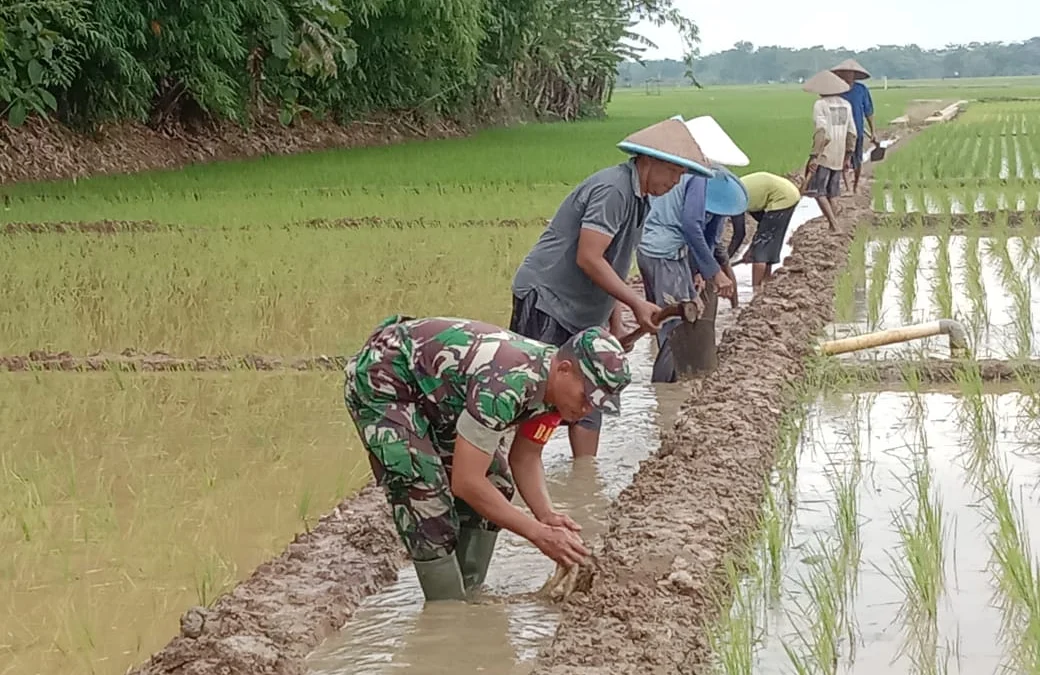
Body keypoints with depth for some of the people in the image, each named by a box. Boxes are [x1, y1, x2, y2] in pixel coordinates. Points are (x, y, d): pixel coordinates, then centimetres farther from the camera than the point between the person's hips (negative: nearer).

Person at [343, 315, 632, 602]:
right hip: (379, 376, -9)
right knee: (426, 494, -19)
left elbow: (525, 457, 2)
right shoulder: (505, 384, -39)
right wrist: (538, 534, -30)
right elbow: (466, 482, -35)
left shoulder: (554, 382, -11)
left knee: (494, 483, 4)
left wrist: (547, 514, -16)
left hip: (432, 387, 9)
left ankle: (469, 595, 13)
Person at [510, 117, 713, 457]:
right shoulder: (612, 190, -19)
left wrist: (616, 326, 14)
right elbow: (588, 259, -24)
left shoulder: (636, 197, 13)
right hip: (545, 301, -10)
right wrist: (637, 304, -20)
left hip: (581, 315, 10)